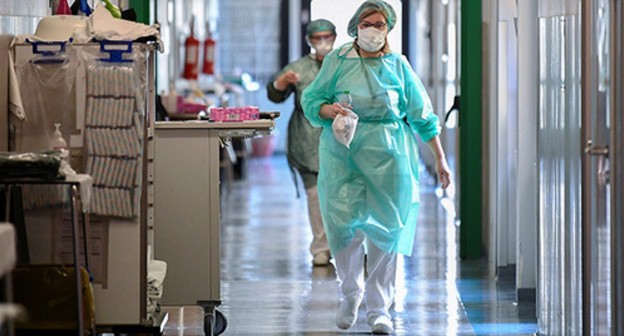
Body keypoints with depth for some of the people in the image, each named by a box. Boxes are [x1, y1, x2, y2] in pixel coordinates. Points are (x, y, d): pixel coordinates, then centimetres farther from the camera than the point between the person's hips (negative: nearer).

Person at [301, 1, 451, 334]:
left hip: (388, 155, 1)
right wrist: (327, 110, -15)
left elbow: (422, 116, 11)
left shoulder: (398, 66, 8)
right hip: (342, 152, -1)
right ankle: (350, 293, 17)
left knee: (385, 228, -1)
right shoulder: (337, 60, 6)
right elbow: (311, 99, 8)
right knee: (342, 222, -8)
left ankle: (378, 307, 9)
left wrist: (440, 158, 10)